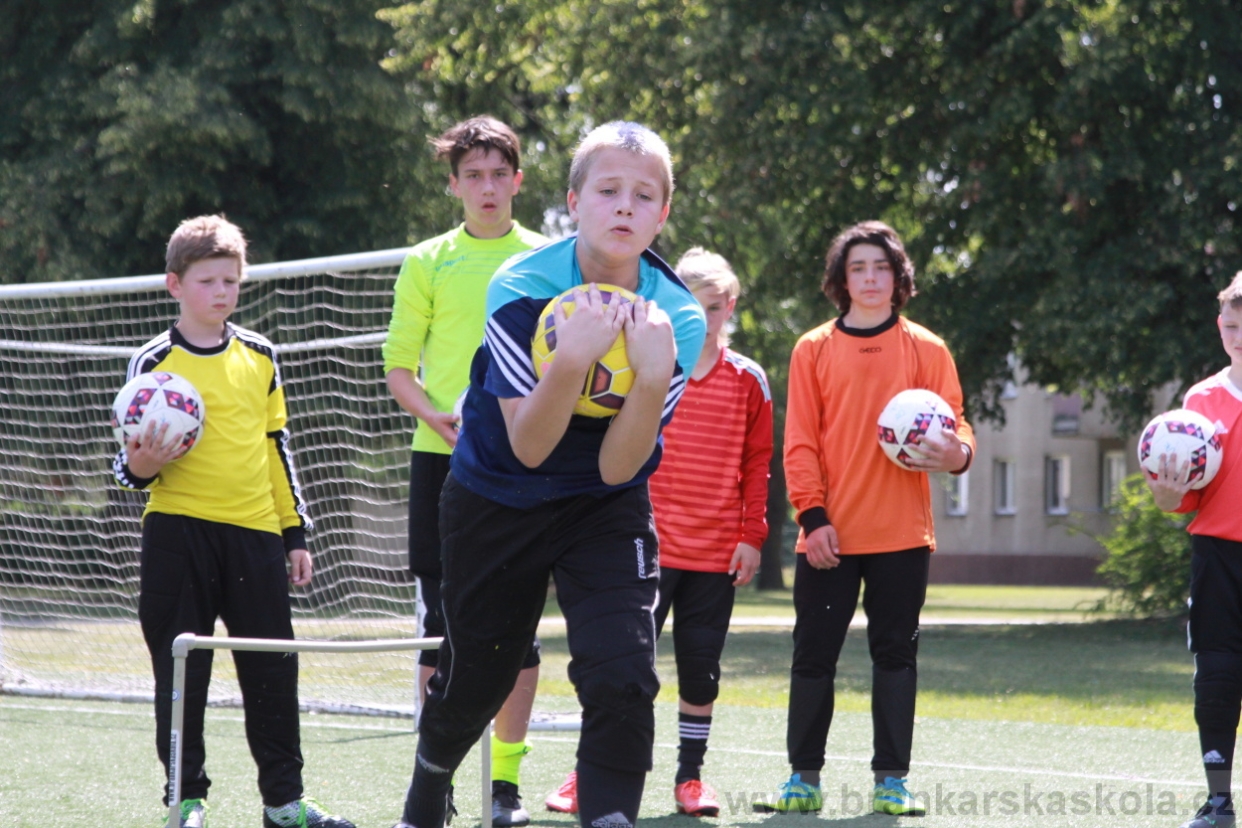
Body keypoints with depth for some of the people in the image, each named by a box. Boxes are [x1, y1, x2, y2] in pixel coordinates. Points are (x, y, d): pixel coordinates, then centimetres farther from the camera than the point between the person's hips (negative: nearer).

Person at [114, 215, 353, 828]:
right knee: (180, 671, 0)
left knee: (273, 670, 4)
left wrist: (295, 534, 14)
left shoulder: (258, 356, 11)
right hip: (178, 531, -3)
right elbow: (135, 460, 4)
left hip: (255, 530, 3)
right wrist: (138, 465, -20)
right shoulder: (153, 362, 0)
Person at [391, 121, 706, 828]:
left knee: (622, 676, -22)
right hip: (494, 498, -1)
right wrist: (574, 358, -43)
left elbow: (617, 468, -21)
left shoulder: (677, 319, -19)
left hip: (605, 505, 1)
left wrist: (652, 375, -37)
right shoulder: (522, 291, -24)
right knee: (472, 679, 15)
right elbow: (528, 447, -27)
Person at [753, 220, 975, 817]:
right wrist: (813, 515, -9)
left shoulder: (926, 350, 6)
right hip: (828, 536, 0)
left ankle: (891, 780, 9)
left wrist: (956, 453, -19)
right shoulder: (814, 350, 6)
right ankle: (804, 778, 11)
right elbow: (800, 442, 2)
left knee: (895, 654, 3)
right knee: (813, 655, 3)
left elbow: (952, 427, 5)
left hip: (901, 534, 0)